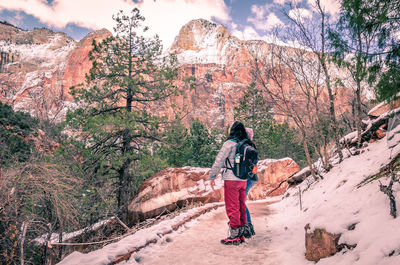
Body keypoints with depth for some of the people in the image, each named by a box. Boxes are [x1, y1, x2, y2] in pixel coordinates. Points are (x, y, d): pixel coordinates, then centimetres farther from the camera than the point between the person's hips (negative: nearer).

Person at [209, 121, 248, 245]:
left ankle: (234, 237, 4)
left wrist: (212, 176, -4)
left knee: (232, 208, -1)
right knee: (241, 207, 12)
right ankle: (241, 234, 20)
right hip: (243, 180, 7)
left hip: (231, 180, -7)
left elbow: (219, 161, -11)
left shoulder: (229, 143, -11)